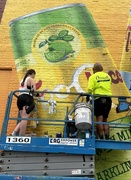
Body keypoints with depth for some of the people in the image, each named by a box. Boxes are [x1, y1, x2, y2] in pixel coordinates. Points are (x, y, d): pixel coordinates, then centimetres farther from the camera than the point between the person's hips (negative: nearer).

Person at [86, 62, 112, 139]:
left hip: (98, 98, -5)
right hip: (108, 98, 5)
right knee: (105, 119, 13)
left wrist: (88, 97, 1)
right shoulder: (107, 76, 14)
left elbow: (90, 89, -11)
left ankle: (101, 138, -5)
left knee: (99, 119, -3)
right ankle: (107, 137, 7)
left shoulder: (93, 77, -1)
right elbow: (109, 86, 18)